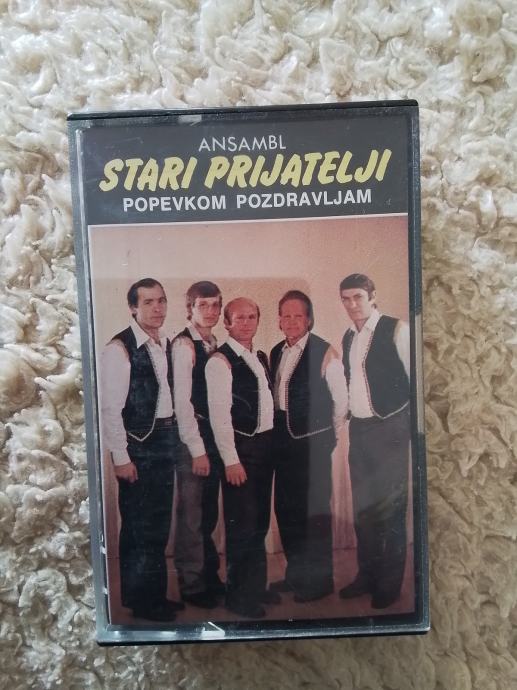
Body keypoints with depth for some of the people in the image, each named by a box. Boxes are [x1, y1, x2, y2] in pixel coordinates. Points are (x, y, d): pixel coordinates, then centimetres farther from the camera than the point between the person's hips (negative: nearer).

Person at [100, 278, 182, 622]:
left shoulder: (166, 345, 8)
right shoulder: (120, 348, -13)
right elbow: (110, 408, -15)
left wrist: (174, 437, 6)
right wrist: (121, 458, -15)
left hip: (166, 439, 7)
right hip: (138, 443, -7)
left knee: (158, 525, 18)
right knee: (140, 526, 6)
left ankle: (155, 594, 35)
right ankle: (141, 600, 26)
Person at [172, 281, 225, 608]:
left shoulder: (215, 345, 11)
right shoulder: (183, 344, -11)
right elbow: (182, 401, -15)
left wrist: (216, 444, 4)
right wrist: (198, 449, -14)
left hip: (215, 435, 7)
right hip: (192, 437, -7)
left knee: (209, 512, 18)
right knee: (191, 515, 5)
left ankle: (209, 575, 34)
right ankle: (192, 585, 22)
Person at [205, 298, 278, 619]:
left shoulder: (261, 357, 12)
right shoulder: (221, 361, -12)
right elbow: (219, 414, -17)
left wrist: (271, 442, 8)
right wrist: (231, 460, -18)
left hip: (265, 443, 8)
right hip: (241, 447, -8)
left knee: (260, 521, 18)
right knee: (242, 524, 2)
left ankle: (256, 585, 35)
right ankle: (238, 595, 21)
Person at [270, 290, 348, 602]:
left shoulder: (325, 352, -11)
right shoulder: (277, 352, 9)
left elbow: (341, 398, -7)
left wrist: (331, 435, 1)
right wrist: (278, 430, 13)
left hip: (313, 442, -7)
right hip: (283, 442, 7)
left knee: (315, 510, 2)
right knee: (285, 508, 15)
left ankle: (320, 579, 21)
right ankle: (296, 573, 33)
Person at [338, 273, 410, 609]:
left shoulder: (396, 330, -9)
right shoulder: (348, 337, 11)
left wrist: (412, 424, -9)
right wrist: (347, 413, 12)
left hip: (389, 427, -6)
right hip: (359, 428, 6)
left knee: (389, 507, 2)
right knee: (362, 505, 14)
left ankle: (389, 584, 21)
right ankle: (367, 575, 31)